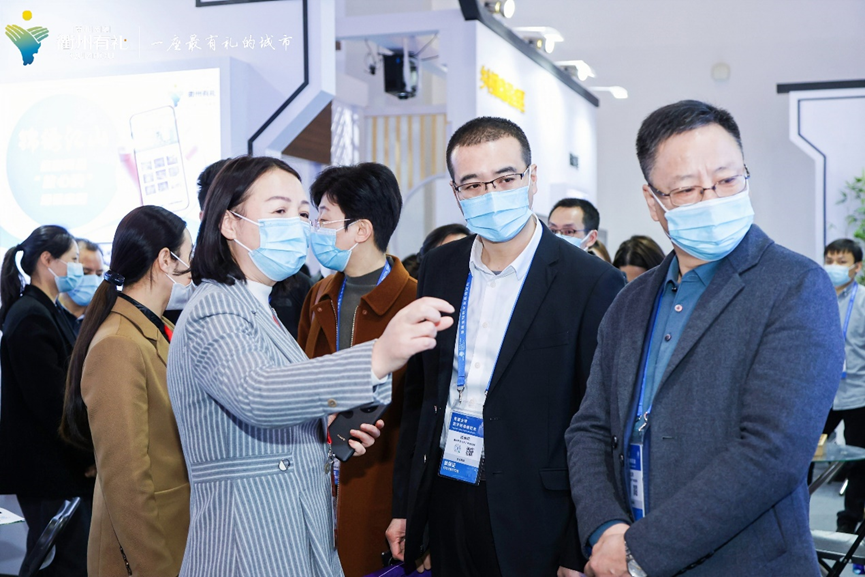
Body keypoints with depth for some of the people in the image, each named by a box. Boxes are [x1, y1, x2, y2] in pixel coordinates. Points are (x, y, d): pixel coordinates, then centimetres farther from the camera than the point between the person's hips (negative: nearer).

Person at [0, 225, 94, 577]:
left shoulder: (47, 312, 14)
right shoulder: (31, 317, -16)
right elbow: (50, 400, -20)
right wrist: (87, 457, -12)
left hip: (63, 463, 9)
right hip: (48, 468, -9)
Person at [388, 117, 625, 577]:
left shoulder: (593, 283, -12)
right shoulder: (439, 268, 4)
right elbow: (419, 392, 11)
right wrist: (405, 506, 11)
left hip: (533, 523, -4)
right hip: (446, 508, 5)